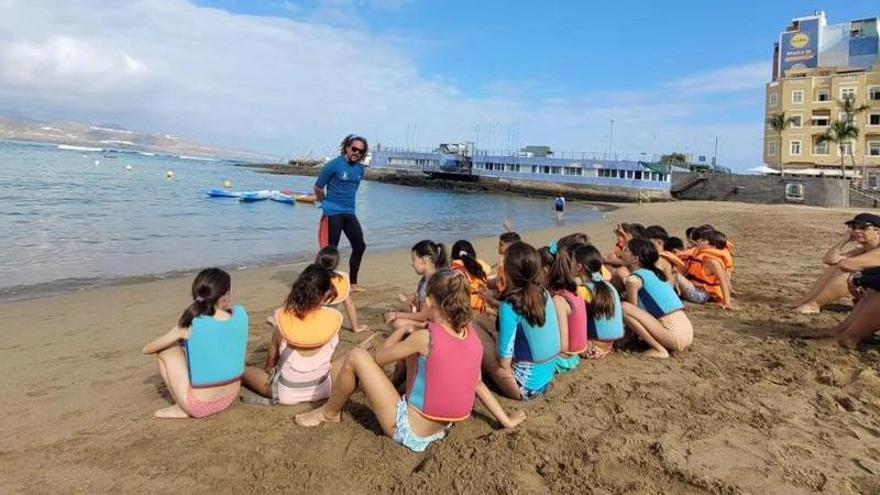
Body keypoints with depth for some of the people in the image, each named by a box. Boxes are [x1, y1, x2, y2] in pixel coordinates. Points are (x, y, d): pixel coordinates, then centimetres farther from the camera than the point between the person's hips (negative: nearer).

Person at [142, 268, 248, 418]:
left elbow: (147, 349, -2)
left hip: (200, 406, -5)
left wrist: (178, 337, 16)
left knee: (165, 350, 6)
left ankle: (182, 408, 13)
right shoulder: (240, 314, -9)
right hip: (231, 397, 5)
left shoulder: (192, 325, -18)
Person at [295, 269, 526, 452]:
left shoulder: (425, 337, -22)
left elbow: (379, 358, -7)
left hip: (407, 430, -7)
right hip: (437, 429, 7)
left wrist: (403, 329, 7)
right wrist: (506, 421, 13)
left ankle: (329, 413, 21)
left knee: (357, 356, -2)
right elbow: (479, 384, 2)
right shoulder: (472, 336, -6)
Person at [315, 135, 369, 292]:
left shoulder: (360, 169, 9)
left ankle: (353, 283, 22)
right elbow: (318, 188, -5)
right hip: (333, 214, -7)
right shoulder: (334, 165, -10)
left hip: (349, 213, 7)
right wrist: (328, 203, 7)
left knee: (360, 246, 8)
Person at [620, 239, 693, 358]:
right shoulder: (653, 273, 18)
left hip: (675, 334, -9)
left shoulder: (633, 279, -7)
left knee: (624, 307, -12)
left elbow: (632, 309, 1)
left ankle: (659, 350, -7)